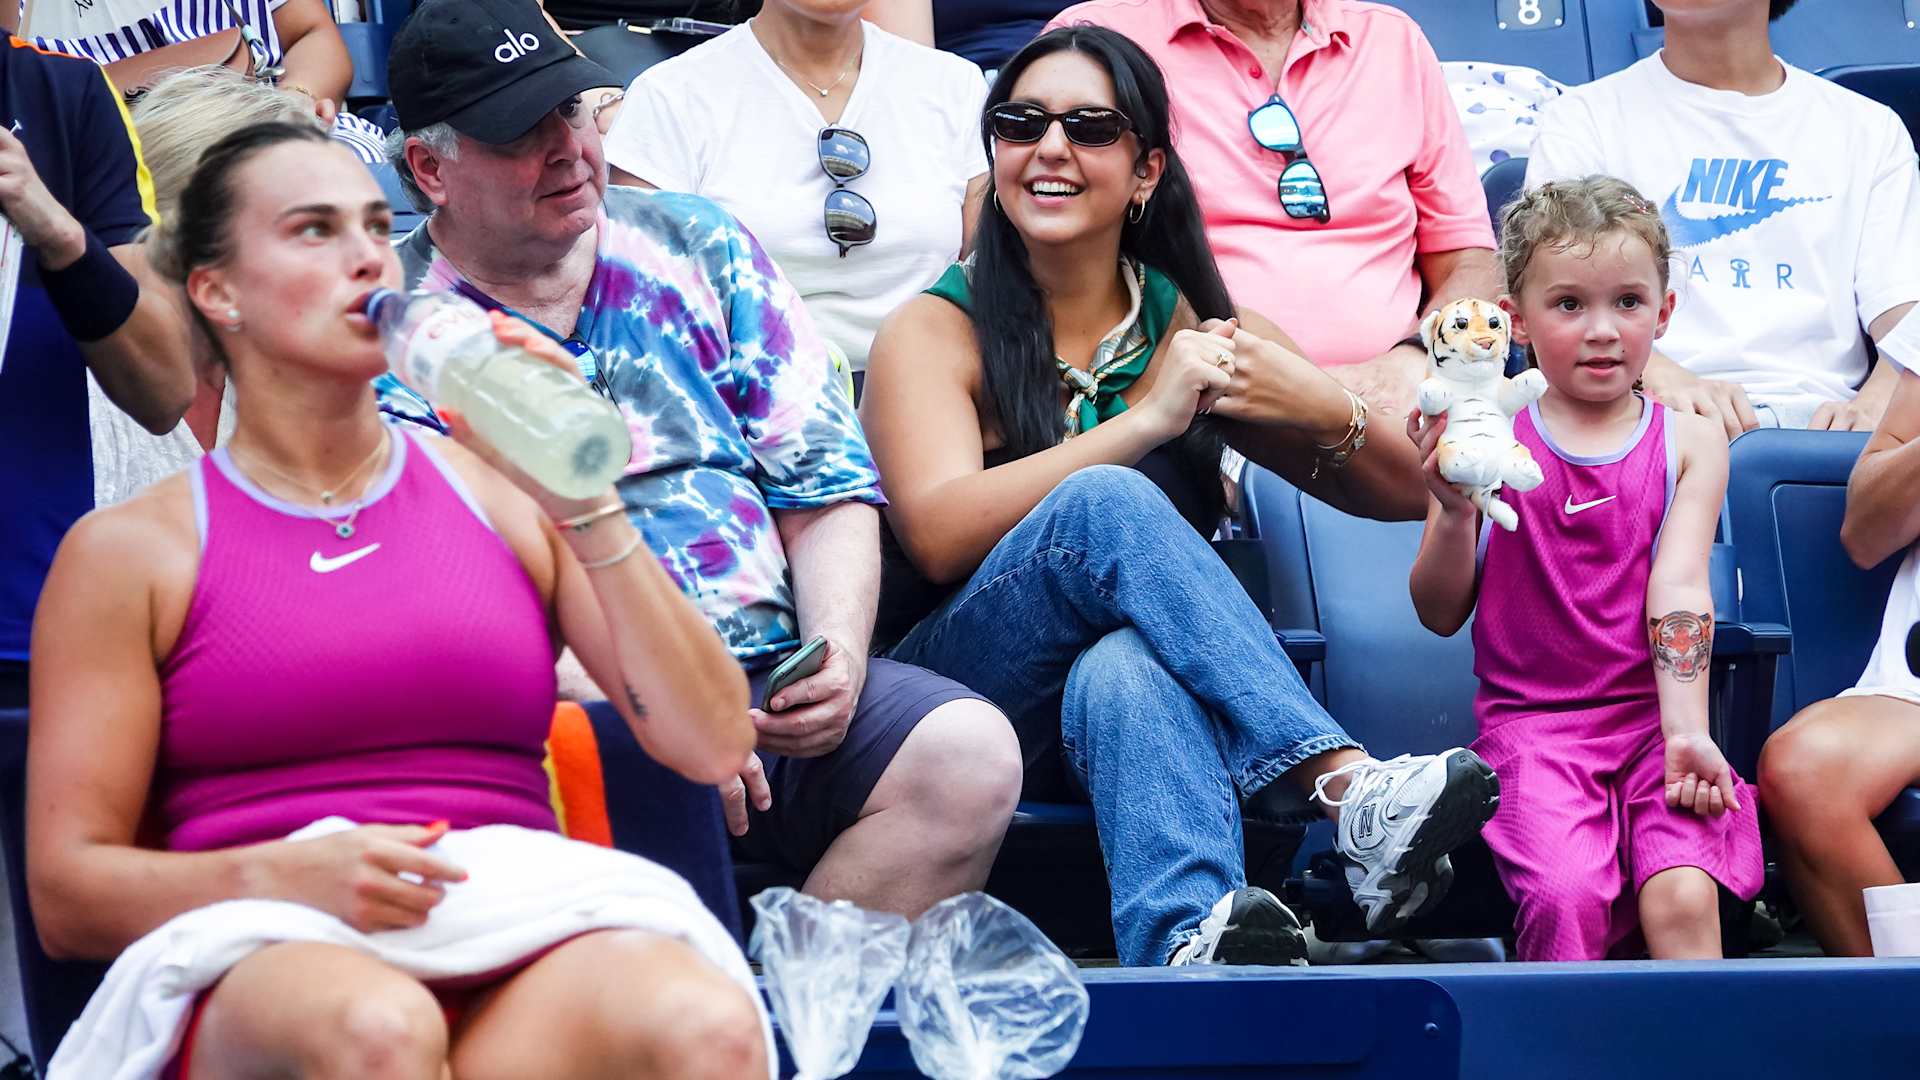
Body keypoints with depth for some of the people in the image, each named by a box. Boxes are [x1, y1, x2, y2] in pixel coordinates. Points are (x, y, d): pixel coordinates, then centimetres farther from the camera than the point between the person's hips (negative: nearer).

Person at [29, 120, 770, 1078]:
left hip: (522, 974, 1)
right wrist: (288, 878, -14)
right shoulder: (134, 551, 10)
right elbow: (65, 890, 5)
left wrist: (580, 504, -1)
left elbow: (712, 745, 8)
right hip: (265, 982, -1)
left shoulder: (499, 493, 17)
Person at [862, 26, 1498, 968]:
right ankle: (1349, 791, -40)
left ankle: (1194, 939, -60)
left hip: (1144, 672, 2)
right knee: (1108, 501, -30)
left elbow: (1405, 491, 14)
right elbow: (939, 535, -16)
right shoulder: (936, 331, 3)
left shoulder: (1194, 326, 12)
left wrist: (1319, 410, -9)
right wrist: (1148, 418, -18)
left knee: (1127, 668, -36)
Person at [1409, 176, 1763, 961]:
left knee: (1683, 895, -25)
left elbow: (1679, 588, -4)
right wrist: (1453, 512, -13)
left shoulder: (1690, 443, 8)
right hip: (1530, 716, -1)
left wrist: (1686, 731, -17)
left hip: (1651, 718, 1)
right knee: (1566, 894, -28)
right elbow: (1441, 615, 6)